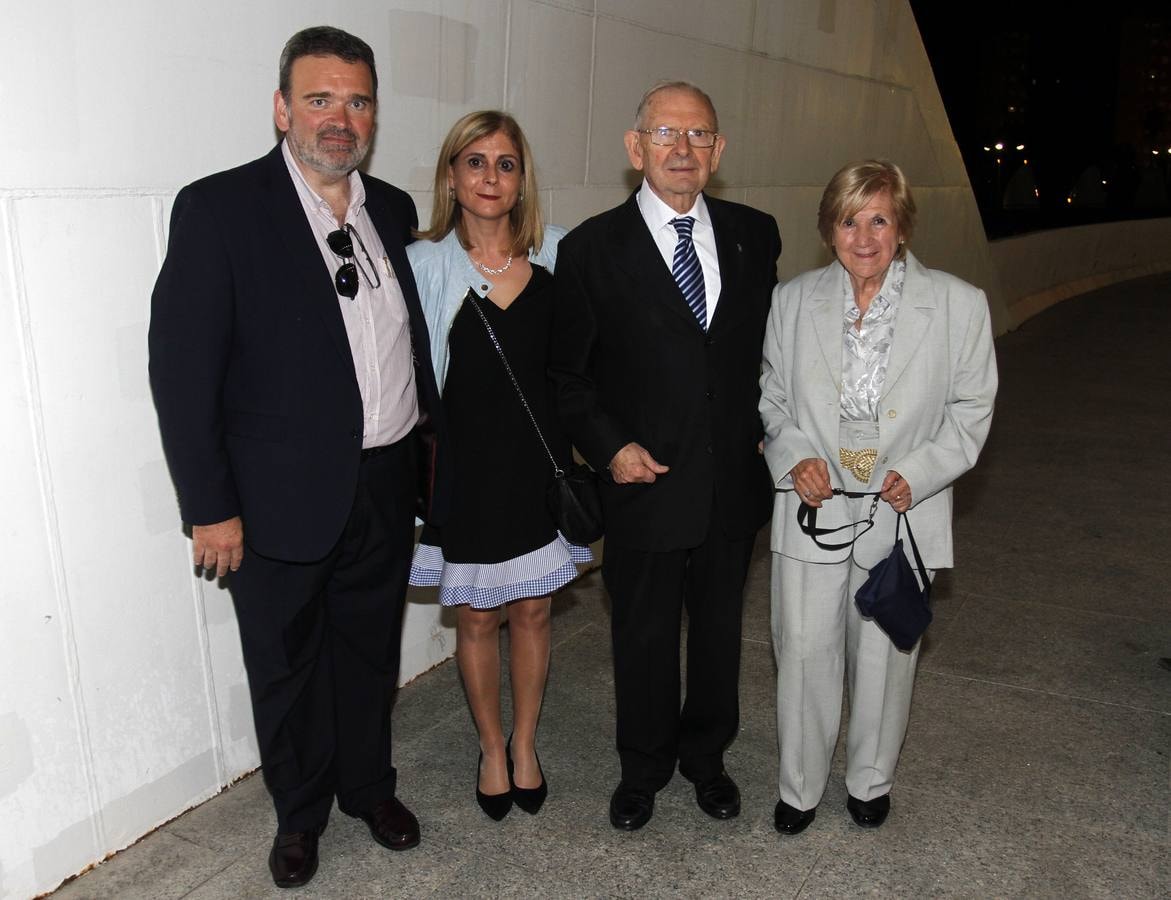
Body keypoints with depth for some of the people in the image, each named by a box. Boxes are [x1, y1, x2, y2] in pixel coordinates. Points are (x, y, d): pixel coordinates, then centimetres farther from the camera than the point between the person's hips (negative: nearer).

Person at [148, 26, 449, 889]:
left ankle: (369, 786, 43)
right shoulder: (218, 208, -11)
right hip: (280, 497, -4)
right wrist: (210, 507, -13)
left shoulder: (393, 210, 6)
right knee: (287, 666, 15)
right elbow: (182, 368, -12)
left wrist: (442, 442, 8)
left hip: (384, 488, 5)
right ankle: (300, 812, 39)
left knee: (371, 652, 20)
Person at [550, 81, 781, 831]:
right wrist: (609, 446, -14)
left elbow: (770, 343, 12)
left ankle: (706, 755, 44)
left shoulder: (755, 235, 2)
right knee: (644, 638, 14)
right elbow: (566, 371, -3)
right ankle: (644, 768, 39)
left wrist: (767, 429, 2)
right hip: (645, 482, -3)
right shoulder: (593, 247, -7)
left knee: (720, 629, 19)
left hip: (735, 482, 3)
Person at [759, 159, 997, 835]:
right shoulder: (793, 300, 0)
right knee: (804, 650, 6)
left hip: (903, 512, -1)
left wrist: (919, 474, -14)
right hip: (814, 505, 1)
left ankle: (872, 780, 39)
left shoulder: (960, 305, -6)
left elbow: (971, 408, 0)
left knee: (884, 654, 14)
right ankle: (800, 787, 28)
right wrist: (793, 454, -8)